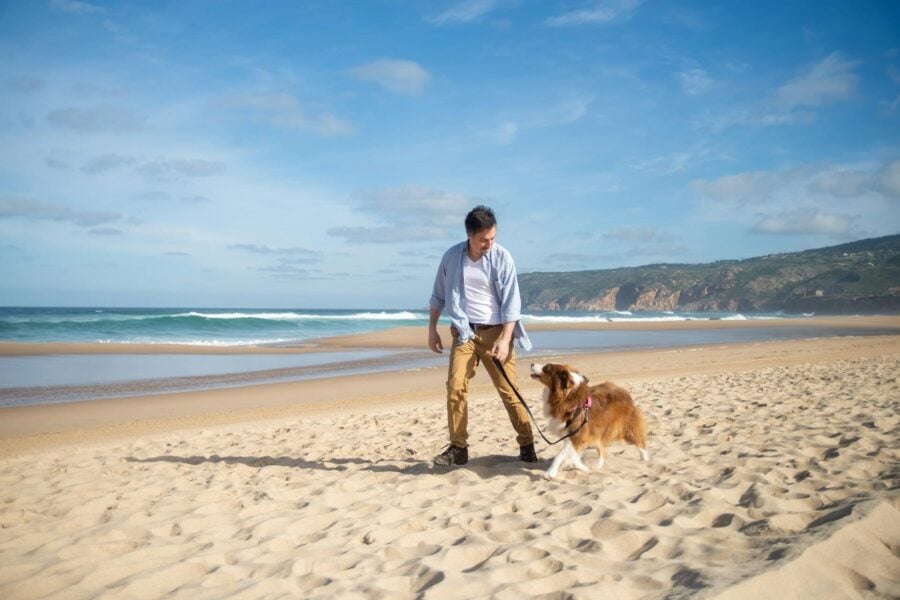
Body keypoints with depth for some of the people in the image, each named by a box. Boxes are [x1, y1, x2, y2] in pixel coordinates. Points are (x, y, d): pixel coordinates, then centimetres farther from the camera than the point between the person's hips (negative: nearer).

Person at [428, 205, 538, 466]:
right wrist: (432, 328, 10)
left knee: (508, 390, -1)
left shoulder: (502, 257, -8)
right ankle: (458, 447, -2)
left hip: (495, 331, -2)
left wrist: (505, 339, -17)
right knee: (456, 386, -11)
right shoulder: (451, 256, 0)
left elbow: (511, 302, -10)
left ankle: (527, 445, 11)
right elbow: (438, 295, 13)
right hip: (464, 333, 2)